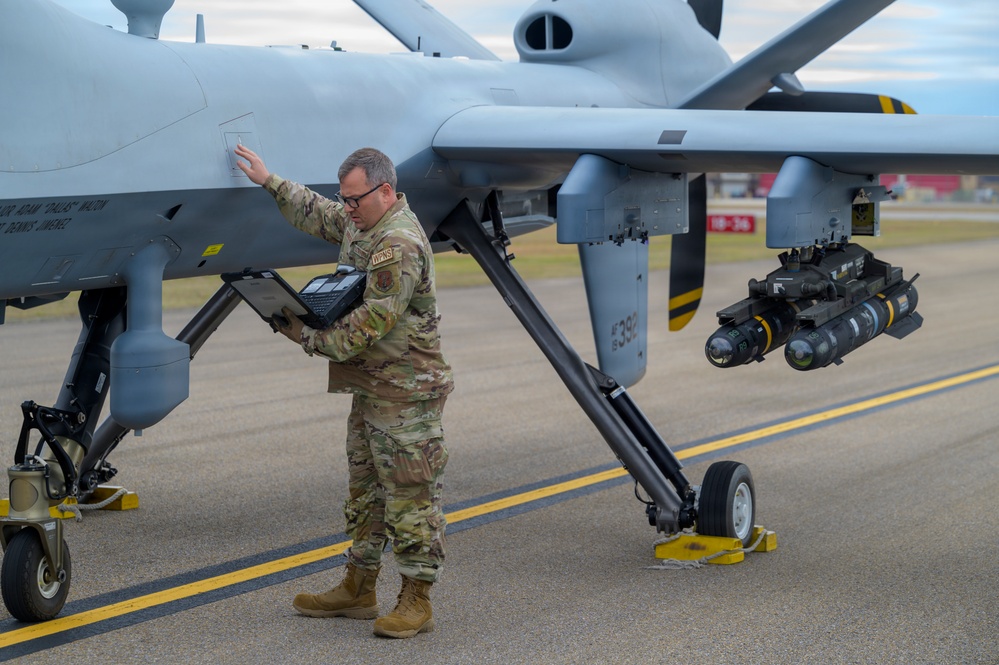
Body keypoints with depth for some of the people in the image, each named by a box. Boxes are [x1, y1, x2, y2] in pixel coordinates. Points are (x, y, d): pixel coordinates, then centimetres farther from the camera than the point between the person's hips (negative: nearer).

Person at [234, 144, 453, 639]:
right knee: (365, 491, 16)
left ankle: (416, 602, 1)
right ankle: (358, 589, 26)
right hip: (370, 388, 11)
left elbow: (369, 325, -24)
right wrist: (269, 182, 23)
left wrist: (311, 339, -16)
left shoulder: (399, 247, -22)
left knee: (411, 497, -4)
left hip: (407, 393, -11)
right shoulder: (362, 223, 10)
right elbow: (317, 213, 28)